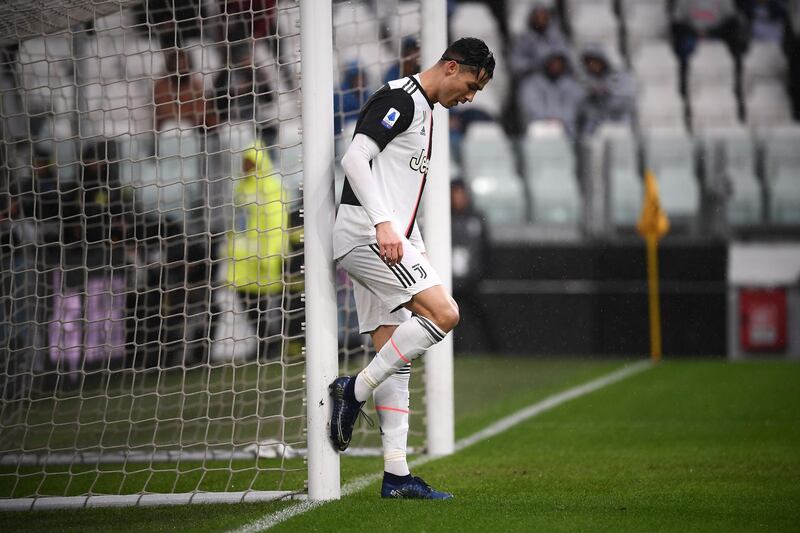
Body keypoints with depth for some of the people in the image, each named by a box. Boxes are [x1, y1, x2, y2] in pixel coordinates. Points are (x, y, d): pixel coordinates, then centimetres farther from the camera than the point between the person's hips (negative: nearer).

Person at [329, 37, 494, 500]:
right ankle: (356, 390, -10)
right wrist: (383, 223, -28)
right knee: (443, 313, -20)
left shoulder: (423, 111, 22)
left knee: (395, 353, 6)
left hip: (388, 241, 10)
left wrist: (419, 253, 24)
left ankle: (396, 475, 4)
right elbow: (355, 159, -20)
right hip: (366, 234, -10)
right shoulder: (399, 99, -8)